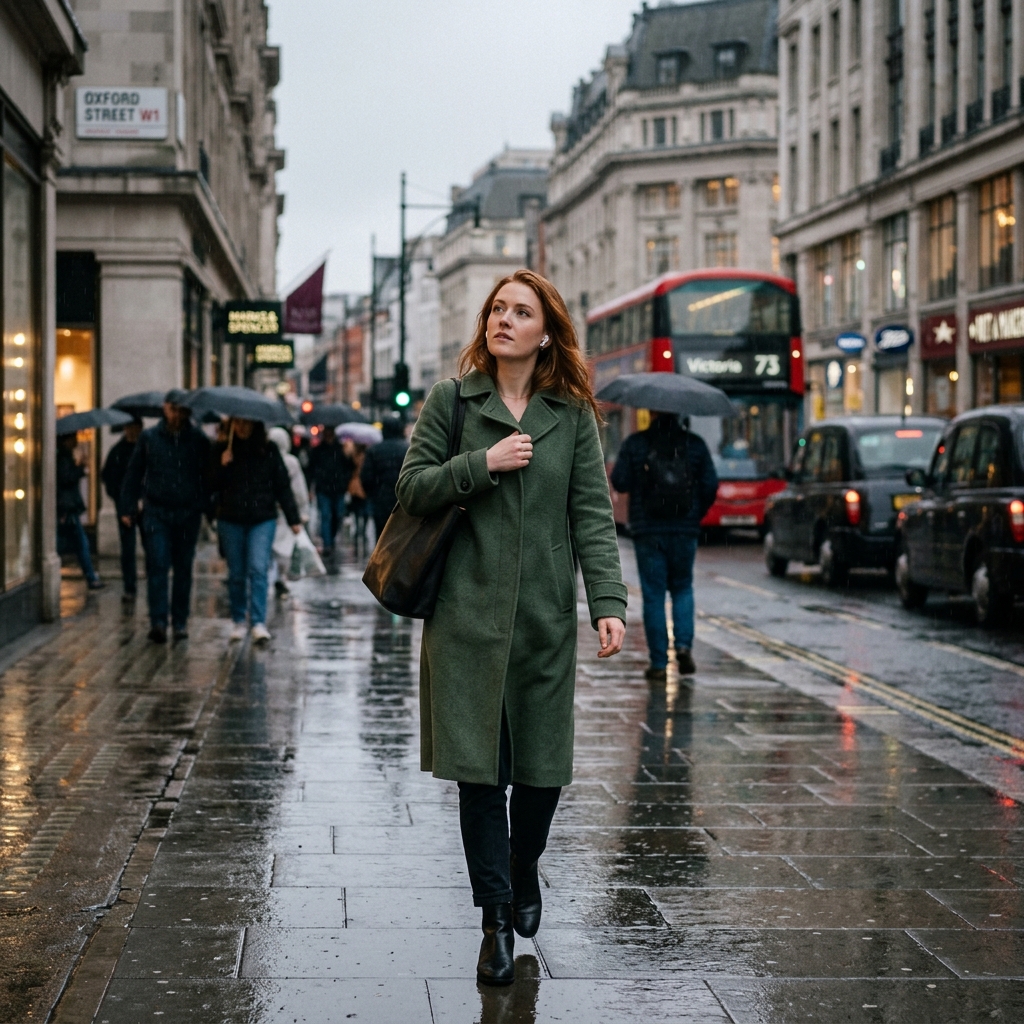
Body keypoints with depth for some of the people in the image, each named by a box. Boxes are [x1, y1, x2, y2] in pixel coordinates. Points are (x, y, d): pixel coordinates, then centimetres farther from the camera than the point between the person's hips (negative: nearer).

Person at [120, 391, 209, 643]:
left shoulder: (199, 440, 4)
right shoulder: (149, 438, 5)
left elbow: (208, 477, 7)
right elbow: (133, 474, 10)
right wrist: (128, 508, 6)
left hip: (188, 514, 1)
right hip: (156, 512, -1)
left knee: (183, 569, 8)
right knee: (157, 566, -10)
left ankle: (180, 622, 17)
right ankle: (158, 622, -13)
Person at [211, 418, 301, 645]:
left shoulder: (269, 451, 3)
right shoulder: (221, 450, 4)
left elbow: (282, 486, 4)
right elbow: (212, 485, 1)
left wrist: (293, 518, 0)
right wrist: (223, 466, -16)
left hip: (263, 519, -1)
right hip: (231, 520, 1)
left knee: (258, 569, -13)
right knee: (236, 573, 7)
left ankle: (259, 623, -15)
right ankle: (238, 621, 19)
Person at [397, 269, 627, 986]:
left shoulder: (573, 414, 5)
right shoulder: (452, 400, 4)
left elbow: (593, 514, 0)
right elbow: (412, 489, 1)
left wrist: (610, 601, -10)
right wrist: (484, 463, -13)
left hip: (545, 616, 1)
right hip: (469, 612, -1)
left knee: (543, 766, 7)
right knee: (479, 768, -2)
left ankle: (524, 874, 35)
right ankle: (497, 920, 8)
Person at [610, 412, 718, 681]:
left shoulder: (635, 443, -3)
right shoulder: (695, 444, 1)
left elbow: (620, 482, -4)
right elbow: (710, 485, 0)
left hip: (647, 531, -1)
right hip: (684, 530, 1)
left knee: (653, 596, 3)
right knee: (682, 588, 18)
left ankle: (659, 664, 3)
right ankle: (683, 644, -3)